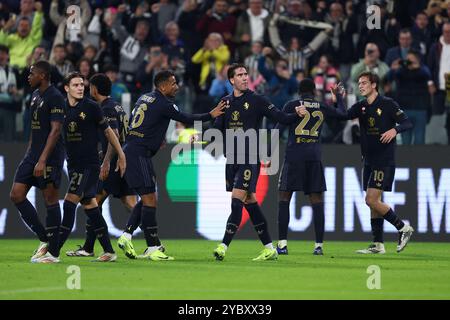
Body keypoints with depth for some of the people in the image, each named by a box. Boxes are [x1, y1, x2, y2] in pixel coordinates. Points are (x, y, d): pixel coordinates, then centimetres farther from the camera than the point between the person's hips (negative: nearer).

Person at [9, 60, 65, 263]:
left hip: (50, 157, -9)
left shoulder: (55, 98, -13)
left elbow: (55, 130, -19)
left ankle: (53, 252, 2)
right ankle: (44, 240, 10)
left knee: (50, 200, -4)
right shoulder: (36, 95, 15)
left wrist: (42, 160, -24)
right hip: (33, 155, 9)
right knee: (16, 195, 2)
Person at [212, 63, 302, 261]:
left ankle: (224, 247, -17)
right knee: (250, 202, 8)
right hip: (232, 159, 6)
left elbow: (283, 118, -7)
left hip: (249, 159, -6)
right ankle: (269, 249, 14)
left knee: (237, 200, -14)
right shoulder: (226, 102, 11)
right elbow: (218, 128, 17)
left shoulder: (257, 101, -4)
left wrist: (297, 115, -25)